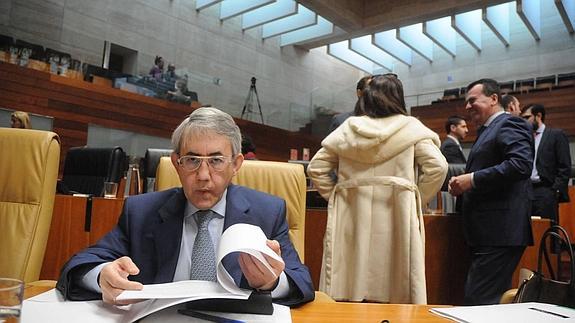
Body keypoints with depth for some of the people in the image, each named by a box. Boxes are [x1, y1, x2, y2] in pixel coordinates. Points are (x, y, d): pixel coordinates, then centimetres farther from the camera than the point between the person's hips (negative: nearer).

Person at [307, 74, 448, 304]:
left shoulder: (348, 128, 7)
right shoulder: (411, 128, 2)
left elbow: (316, 168, 7)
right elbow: (437, 167, -5)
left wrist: (336, 196, 11)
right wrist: (417, 200, 5)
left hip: (352, 217, 2)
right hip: (396, 218, -2)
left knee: (348, 302, 9)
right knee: (395, 298, 6)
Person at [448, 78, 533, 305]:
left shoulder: (509, 124, -6)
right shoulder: (486, 131, 23)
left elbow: (521, 164, -23)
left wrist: (472, 179, -19)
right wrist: (463, 184, 6)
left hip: (500, 232, -10)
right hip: (486, 233, 10)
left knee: (478, 302, -9)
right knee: (494, 299, 16)